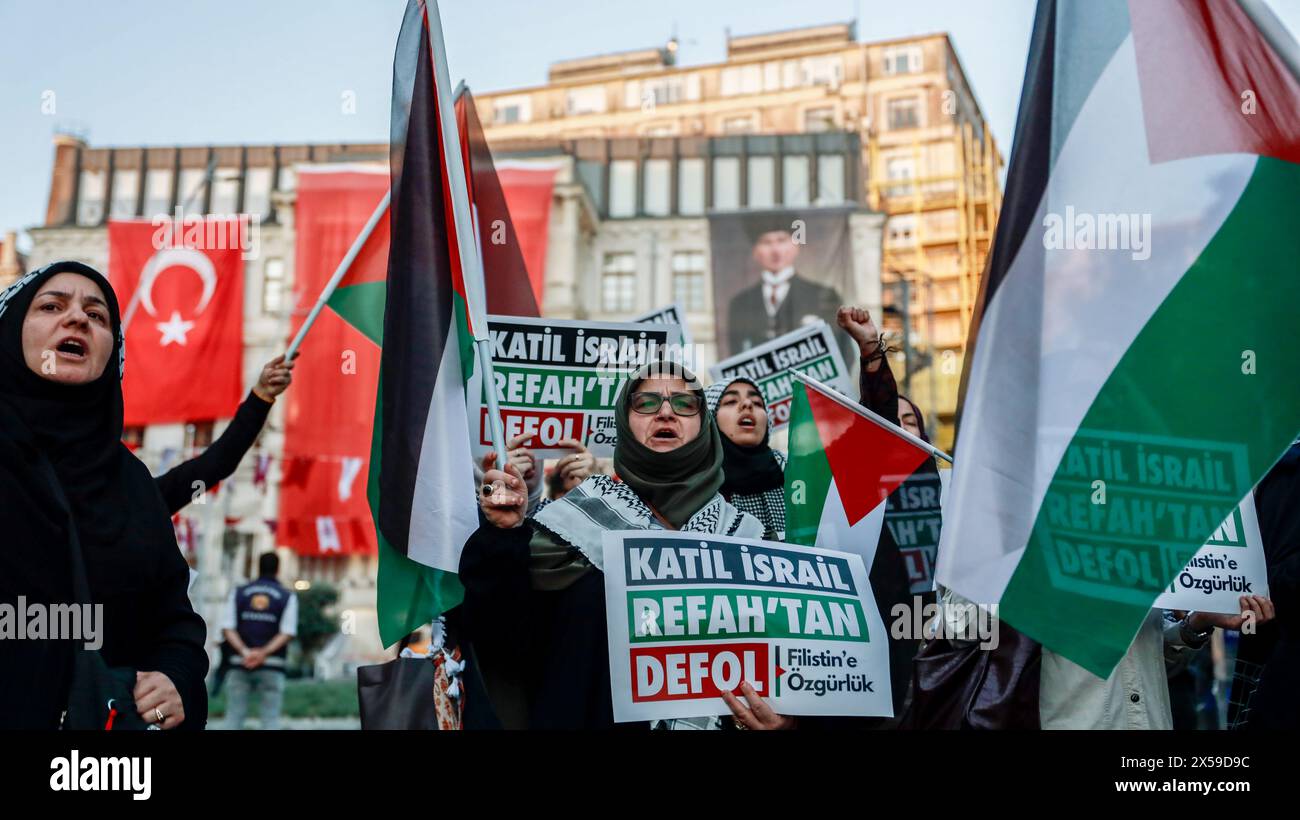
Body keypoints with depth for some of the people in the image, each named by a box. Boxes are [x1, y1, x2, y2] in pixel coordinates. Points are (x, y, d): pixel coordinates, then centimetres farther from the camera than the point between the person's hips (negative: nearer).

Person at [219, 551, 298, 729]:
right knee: (271, 718, 0)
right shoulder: (288, 596, 3)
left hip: (240, 663, 2)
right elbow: (287, 632, -8)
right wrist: (264, 652, -14)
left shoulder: (238, 592, 9)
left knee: (234, 716, 5)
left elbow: (227, 628, -1)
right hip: (272, 667, -2)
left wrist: (244, 651, -11)